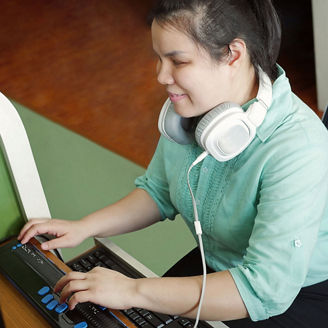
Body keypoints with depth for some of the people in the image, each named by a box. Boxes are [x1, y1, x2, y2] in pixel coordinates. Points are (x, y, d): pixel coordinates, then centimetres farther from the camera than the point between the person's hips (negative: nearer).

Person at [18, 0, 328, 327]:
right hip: (216, 266, 6)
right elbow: (158, 192, 7)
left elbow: (267, 290, -35)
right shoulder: (189, 107, -9)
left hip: (297, 298, -6)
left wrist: (133, 291, -34)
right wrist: (84, 227, -7)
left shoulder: (296, 148, -33)